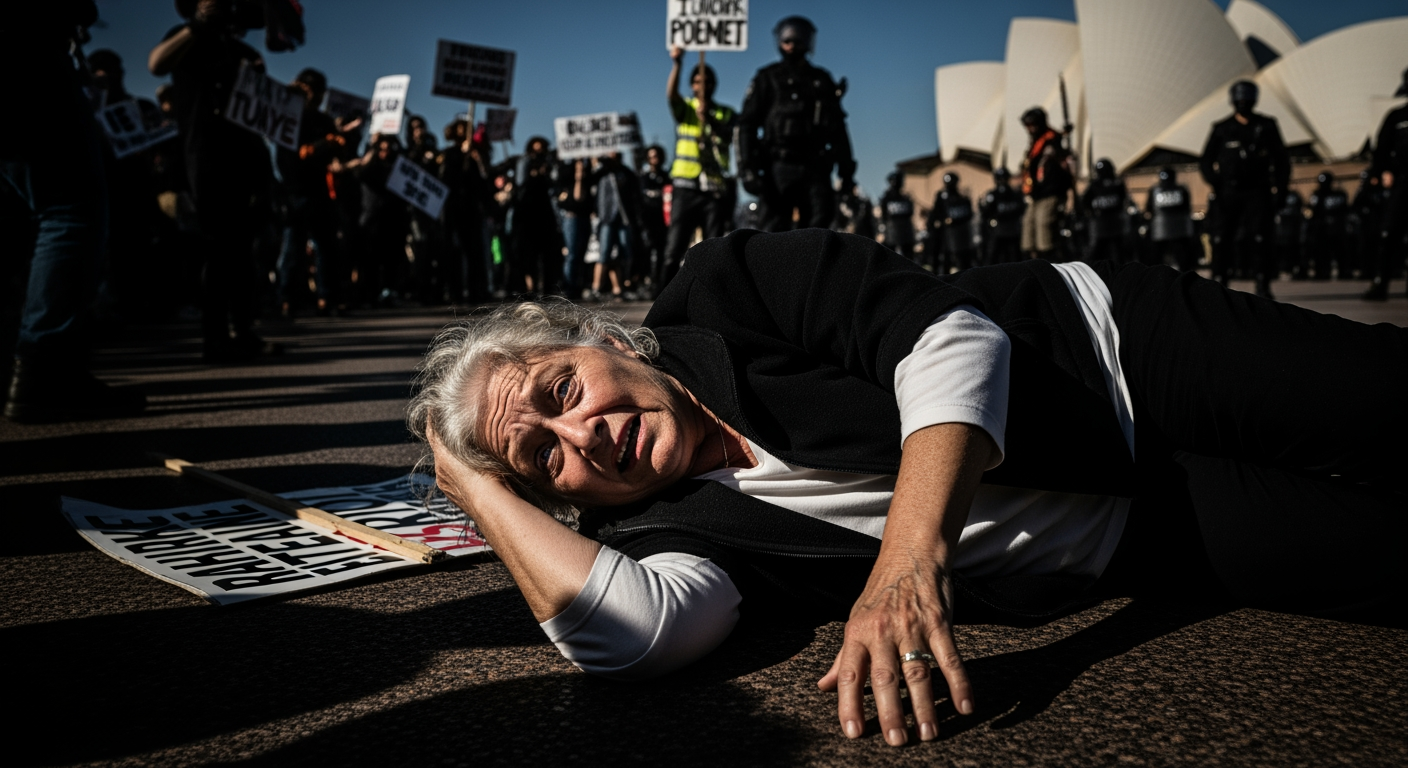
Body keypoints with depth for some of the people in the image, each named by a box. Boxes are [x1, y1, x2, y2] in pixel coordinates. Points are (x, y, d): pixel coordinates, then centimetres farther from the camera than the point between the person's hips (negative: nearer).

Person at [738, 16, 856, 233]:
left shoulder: (822, 81, 17)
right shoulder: (767, 78, 8)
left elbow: (837, 129, 20)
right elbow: (747, 125, 1)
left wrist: (846, 168, 14)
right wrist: (748, 167, -10)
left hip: (815, 167, 3)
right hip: (779, 166, -3)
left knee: (821, 221, -4)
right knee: (773, 228, -6)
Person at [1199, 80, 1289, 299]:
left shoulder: (1266, 126, 9)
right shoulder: (1221, 129, 8)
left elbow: (1281, 158, 13)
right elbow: (1206, 161, 9)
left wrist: (1280, 185, 2)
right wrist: (1214, 182, -9)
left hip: (1256, 192, -1)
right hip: (1227, 193, 1)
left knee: (1257, 236, -11)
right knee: (1222, 238, -4)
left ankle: (1263, 285, -9)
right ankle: (1218, 280, 4)